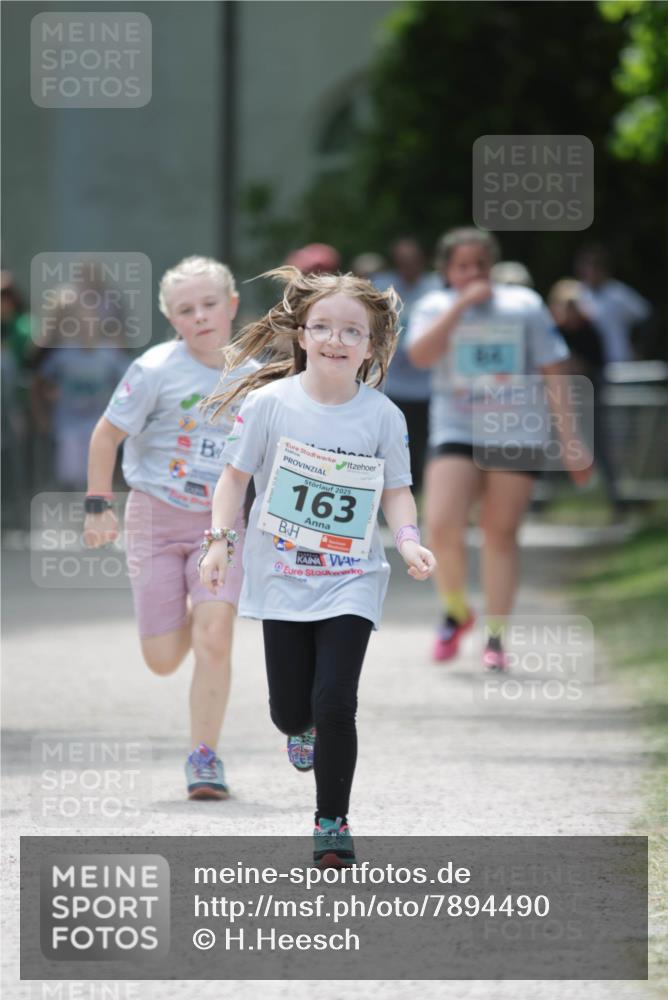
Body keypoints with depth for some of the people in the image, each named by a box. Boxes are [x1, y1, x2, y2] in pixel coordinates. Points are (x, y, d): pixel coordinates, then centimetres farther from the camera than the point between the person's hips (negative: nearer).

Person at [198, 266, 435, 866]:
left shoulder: (383, 416, -6)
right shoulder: (269, 403, -8)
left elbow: (396, 490, 4)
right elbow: (236, 476, 1)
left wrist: (408, 540, -13)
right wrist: (220, 540, -6)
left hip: (351, 580, -1)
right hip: (282, 575, 1)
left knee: (334, 703, -13)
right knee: (291, 711, 7)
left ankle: (333, 822, 5)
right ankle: (304, 729, 48)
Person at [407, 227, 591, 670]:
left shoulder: (525, 306, 4)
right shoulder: (436, 307, 5)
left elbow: (552, 371, 5)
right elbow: (421, 354, -14)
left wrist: (569, 437, 0)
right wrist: (461, 304, -18)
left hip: (518, 434, 0)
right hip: (456, 434, 0)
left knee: (501, 533, -1)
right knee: (442, 526, -16)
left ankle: (496, 635, 10)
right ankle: (456, 610, 10)